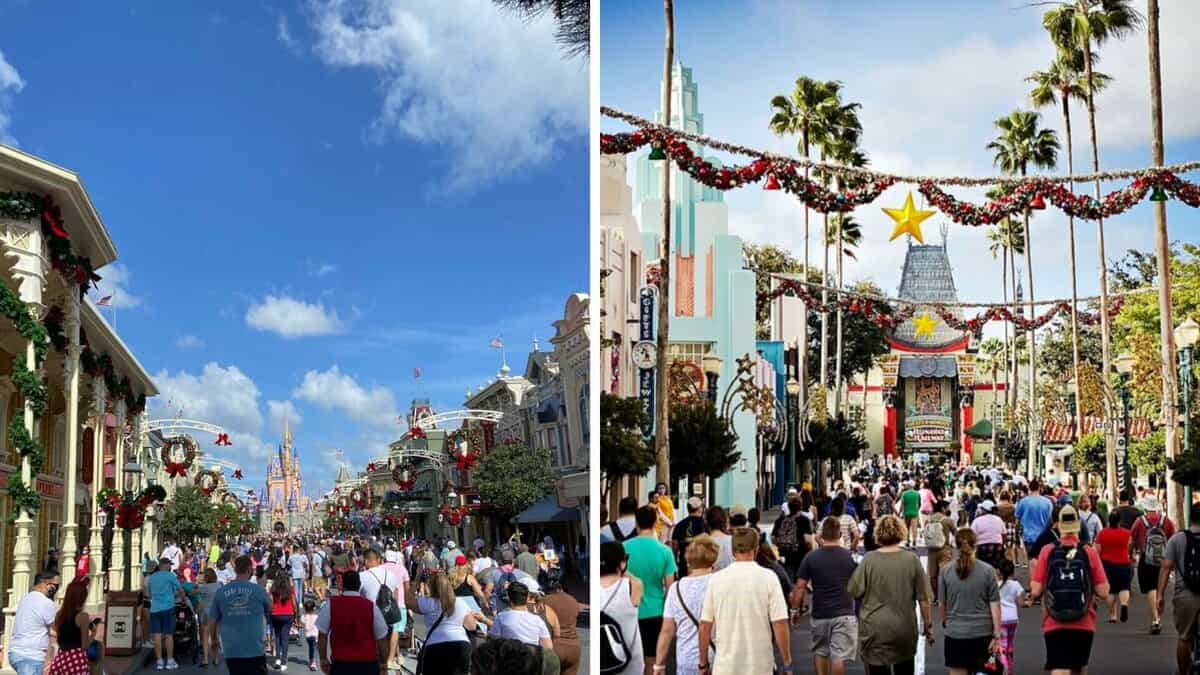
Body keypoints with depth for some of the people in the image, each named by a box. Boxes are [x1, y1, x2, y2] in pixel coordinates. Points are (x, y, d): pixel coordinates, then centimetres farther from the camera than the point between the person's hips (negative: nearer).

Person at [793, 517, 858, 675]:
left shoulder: (811, 558, -3)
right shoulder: (850, 557, -3)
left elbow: (800, 587, -5)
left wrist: (795, 610, 6)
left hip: (819, 615, 1)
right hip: (844, 613, -1)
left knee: (819, 650, 19)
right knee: (839, 654, -2)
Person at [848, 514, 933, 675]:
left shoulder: (869, 559, -9)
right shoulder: (912, 559, -5)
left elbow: (854, 592, -3)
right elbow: (923, 598, -2)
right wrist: (928, 625, 10)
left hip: (875, 630, -2)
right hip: (905, 628, 2)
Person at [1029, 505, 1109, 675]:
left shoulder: (1047, 552, -4)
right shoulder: (1090, 553, -3)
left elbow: (1035, 592, -6)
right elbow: (1103, 591, -4)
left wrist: (1032, 571, 12)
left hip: (1054, 625, -1)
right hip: (1084, 626, 1)